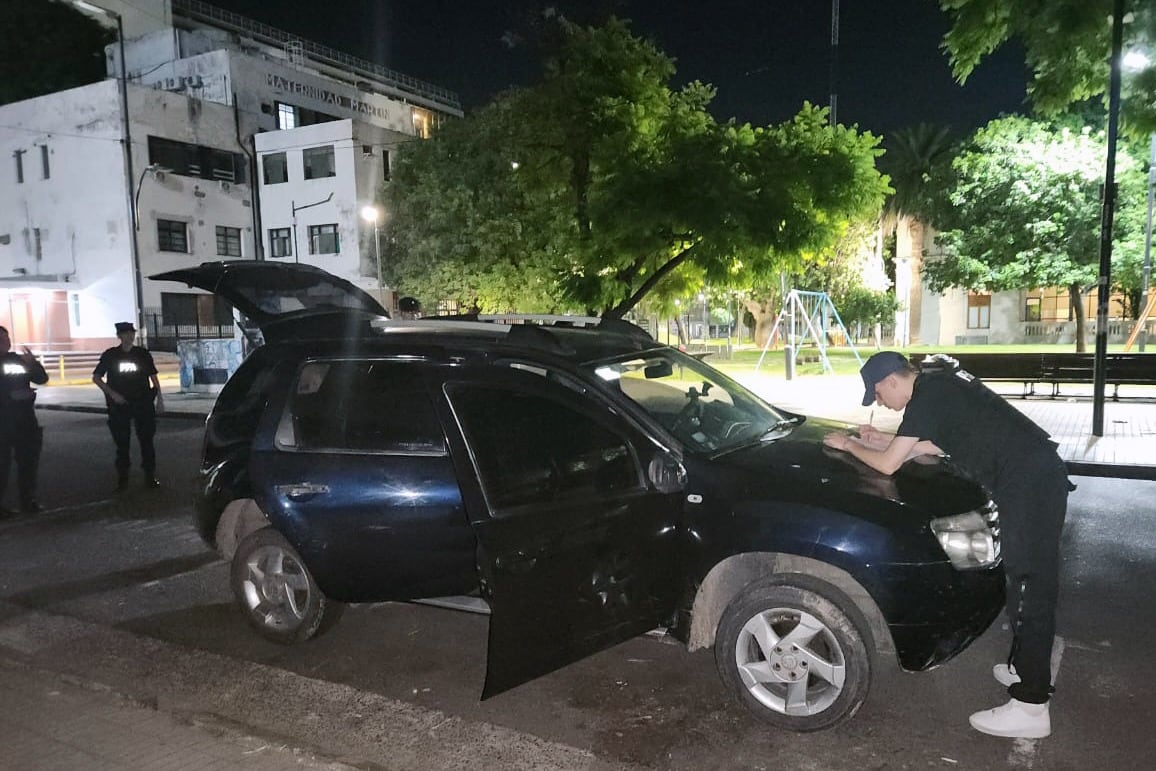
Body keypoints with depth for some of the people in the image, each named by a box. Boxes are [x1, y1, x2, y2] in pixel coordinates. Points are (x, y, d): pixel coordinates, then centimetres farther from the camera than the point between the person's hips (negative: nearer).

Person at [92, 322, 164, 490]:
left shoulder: (143, 354, 3)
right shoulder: (110, 355, 0)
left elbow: (153, 376, 9)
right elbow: (96, 377, 3)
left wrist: (159, 397, 4)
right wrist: (112, 393, -9)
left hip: (143, 402, 0)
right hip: (119, 404, 0)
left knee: (146, 439, 1)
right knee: (121, 441, 5)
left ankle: (150, 475, 8)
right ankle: (122, 477, 15)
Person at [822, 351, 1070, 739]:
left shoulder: (926, 396, -13)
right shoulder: (940, 383, 17)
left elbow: (888, 465, -10)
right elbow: (937, 445, 29)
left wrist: (850, 445, 5)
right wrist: (886, 440, 26)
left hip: (1027, 482, -10)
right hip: (1041, 474, 10)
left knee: (1029, 586, -6)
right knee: (1031, 581, 19)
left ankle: (1031, 707, 0)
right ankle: (1025, 667, 34)